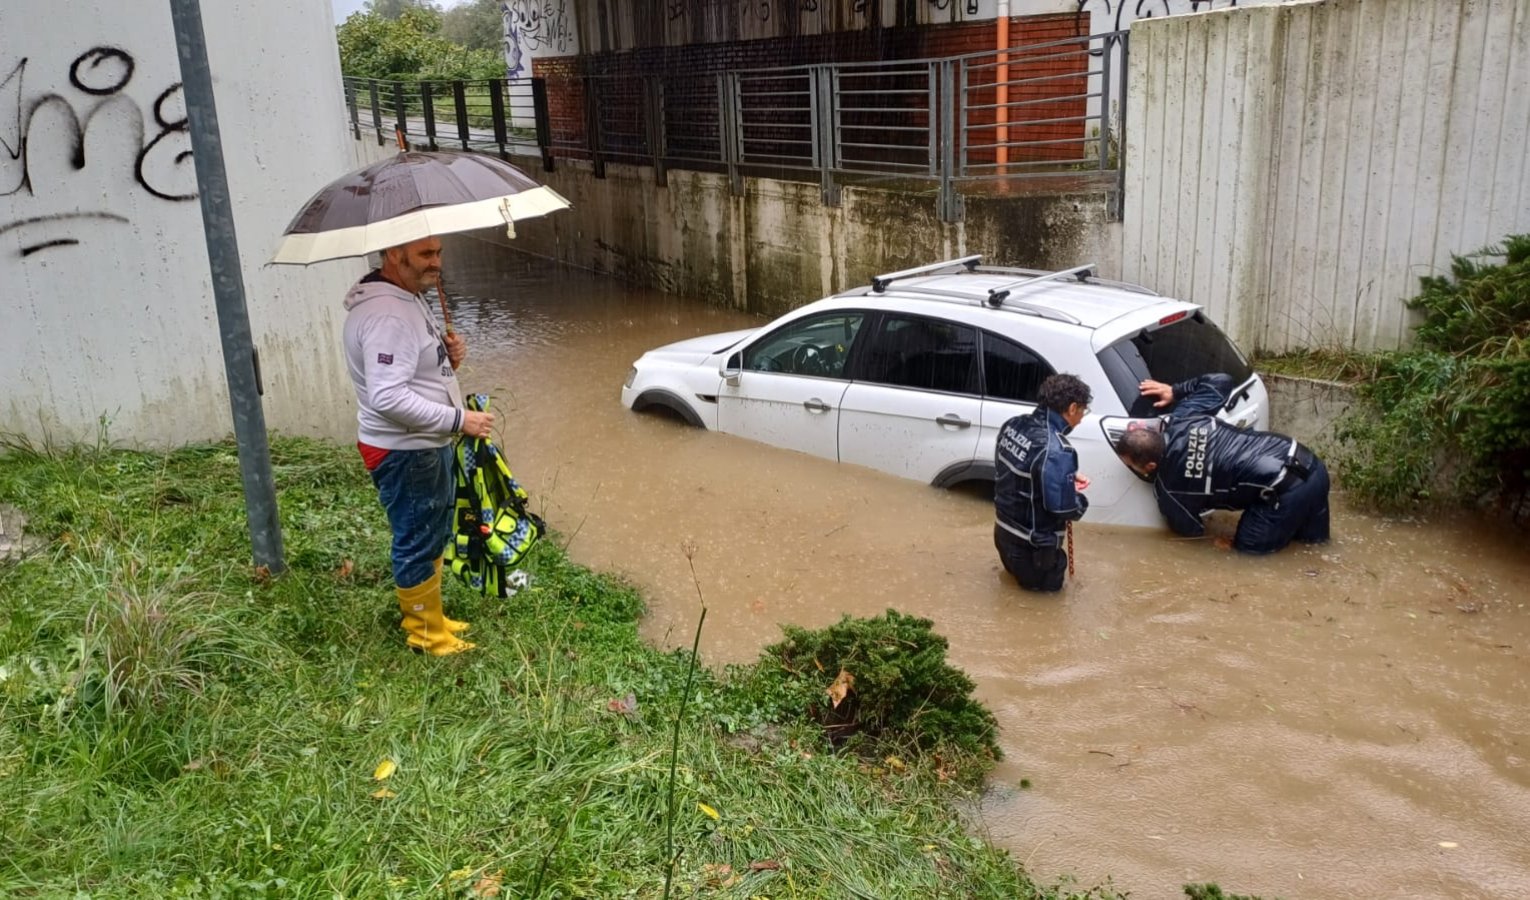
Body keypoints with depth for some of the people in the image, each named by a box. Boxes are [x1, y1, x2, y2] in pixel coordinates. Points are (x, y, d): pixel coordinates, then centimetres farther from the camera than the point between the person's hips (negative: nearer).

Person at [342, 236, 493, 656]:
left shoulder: (407, 297, 8)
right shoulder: (386, 314, -26)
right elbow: (389, 397, -32)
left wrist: (447, 353, 0)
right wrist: (459, 420, -28)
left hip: (426, 444, 11)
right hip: (404, 453, -11)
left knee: (433, 536, 22)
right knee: (417, 544, 4)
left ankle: (427, 617, 38)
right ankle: (427, 635, 20)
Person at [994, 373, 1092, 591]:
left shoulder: (1013, 425, -4)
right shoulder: (1056, 450, -29)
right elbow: (1064, 508, -25)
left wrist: (1068, 477, 6)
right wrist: (1080, 500, -3)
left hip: (1004, 531, 7)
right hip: (1031, 545, -7)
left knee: (1017, 570, 33)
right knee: (1049, 582, 19)